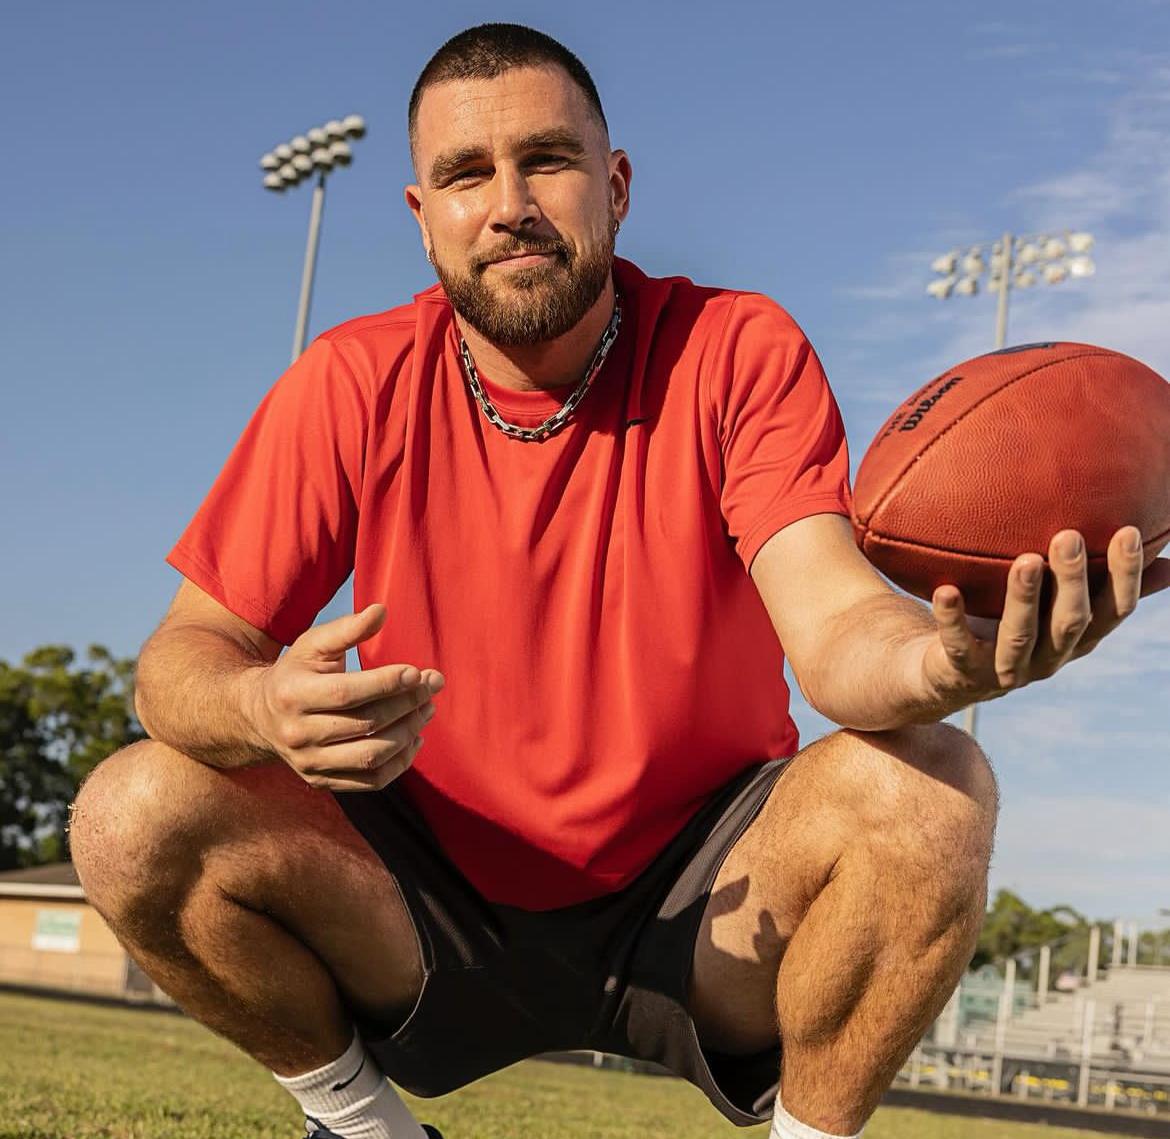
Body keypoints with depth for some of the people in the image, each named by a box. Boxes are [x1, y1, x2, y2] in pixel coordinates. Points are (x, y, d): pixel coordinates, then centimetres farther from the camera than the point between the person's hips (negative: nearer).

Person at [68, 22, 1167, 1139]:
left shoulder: (736, 352, -10)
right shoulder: (355, 384, -7)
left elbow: (832, 620, -25)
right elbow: (183, 653, -8)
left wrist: (944, 659, -50)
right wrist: (265, 706, -33)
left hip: (697, 907, -1)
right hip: (437, 910, 2)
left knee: (927, 788, -29)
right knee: (135, 815, -21)